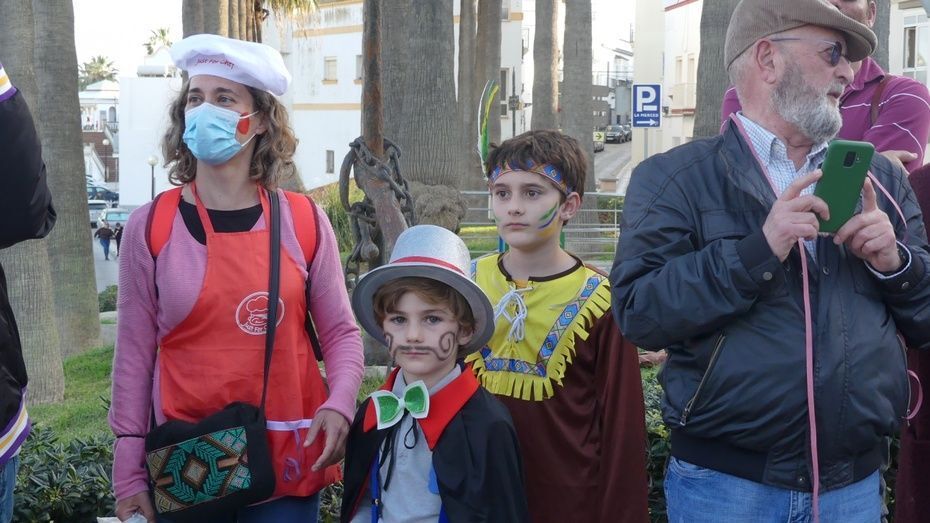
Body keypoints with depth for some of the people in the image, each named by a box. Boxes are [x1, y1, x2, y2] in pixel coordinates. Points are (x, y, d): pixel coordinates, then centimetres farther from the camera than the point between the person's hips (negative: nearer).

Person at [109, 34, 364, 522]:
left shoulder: (305, 221, -3)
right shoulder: (149, 226, -4)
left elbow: (340, 332, 4)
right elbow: (135, 352, 0)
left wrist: (339, 404, -14)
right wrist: (129, 473, 0)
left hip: (287, 458, 0)